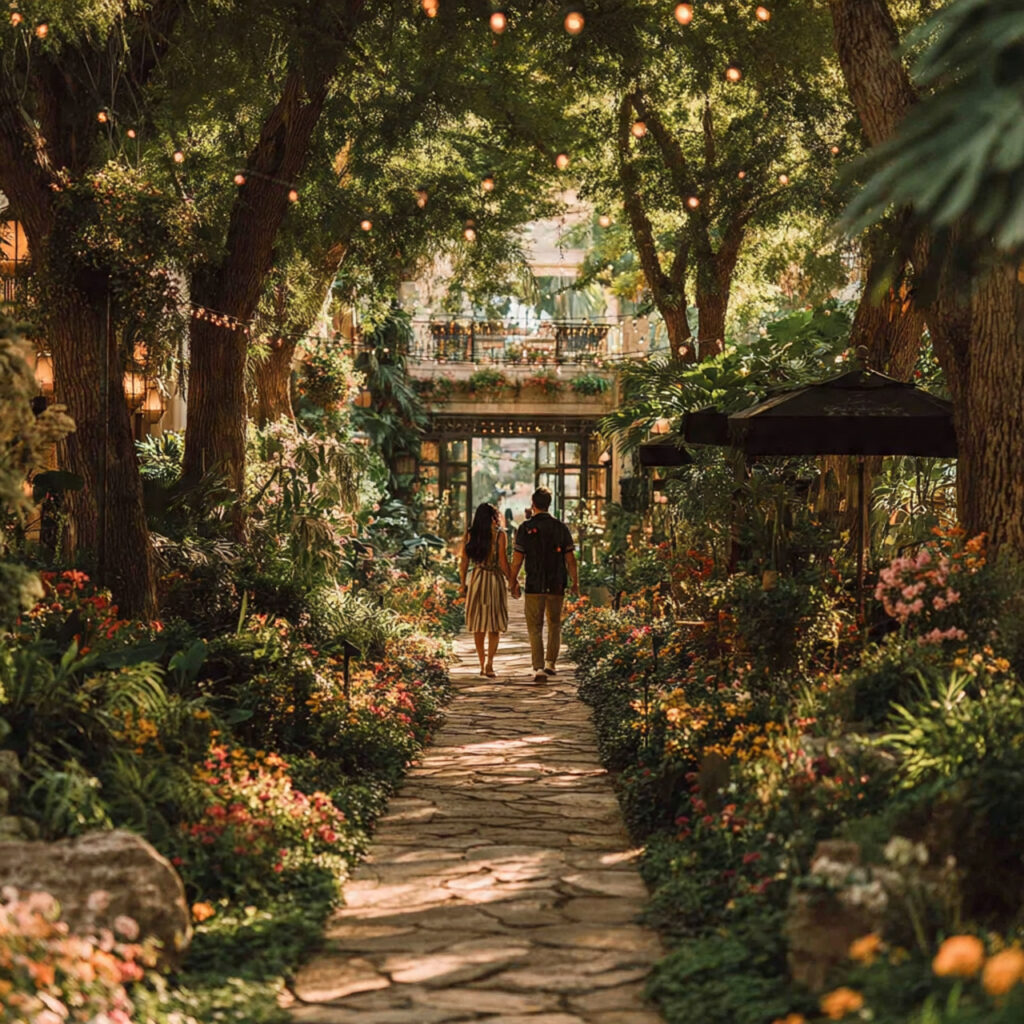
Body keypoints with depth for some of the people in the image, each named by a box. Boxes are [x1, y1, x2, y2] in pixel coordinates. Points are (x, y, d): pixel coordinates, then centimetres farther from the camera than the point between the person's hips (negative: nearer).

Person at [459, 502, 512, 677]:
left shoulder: (469, 535, 0)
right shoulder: (499, 534, -9)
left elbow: (464, 562, 2)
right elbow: (503, 562, -12)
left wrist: (463, 583, 12)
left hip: (476, 580, 3)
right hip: (495, 579, -3)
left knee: (479, 624, 12)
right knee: (494, 625, 4)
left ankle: (482, 664, 15)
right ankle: (489, 663, -9)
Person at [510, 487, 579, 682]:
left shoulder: (526, 528, -5)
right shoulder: (561, 527, 1)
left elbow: (517, 559, -4)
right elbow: (570, 559, 1)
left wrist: (514, 582, 8)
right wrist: (575, 583, 10)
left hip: (534, 585, -2)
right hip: (557, 585, 2)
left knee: (535, 628, 1)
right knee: (554, 625, 19)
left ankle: (539, 668, -9)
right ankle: (550, 663, 18)